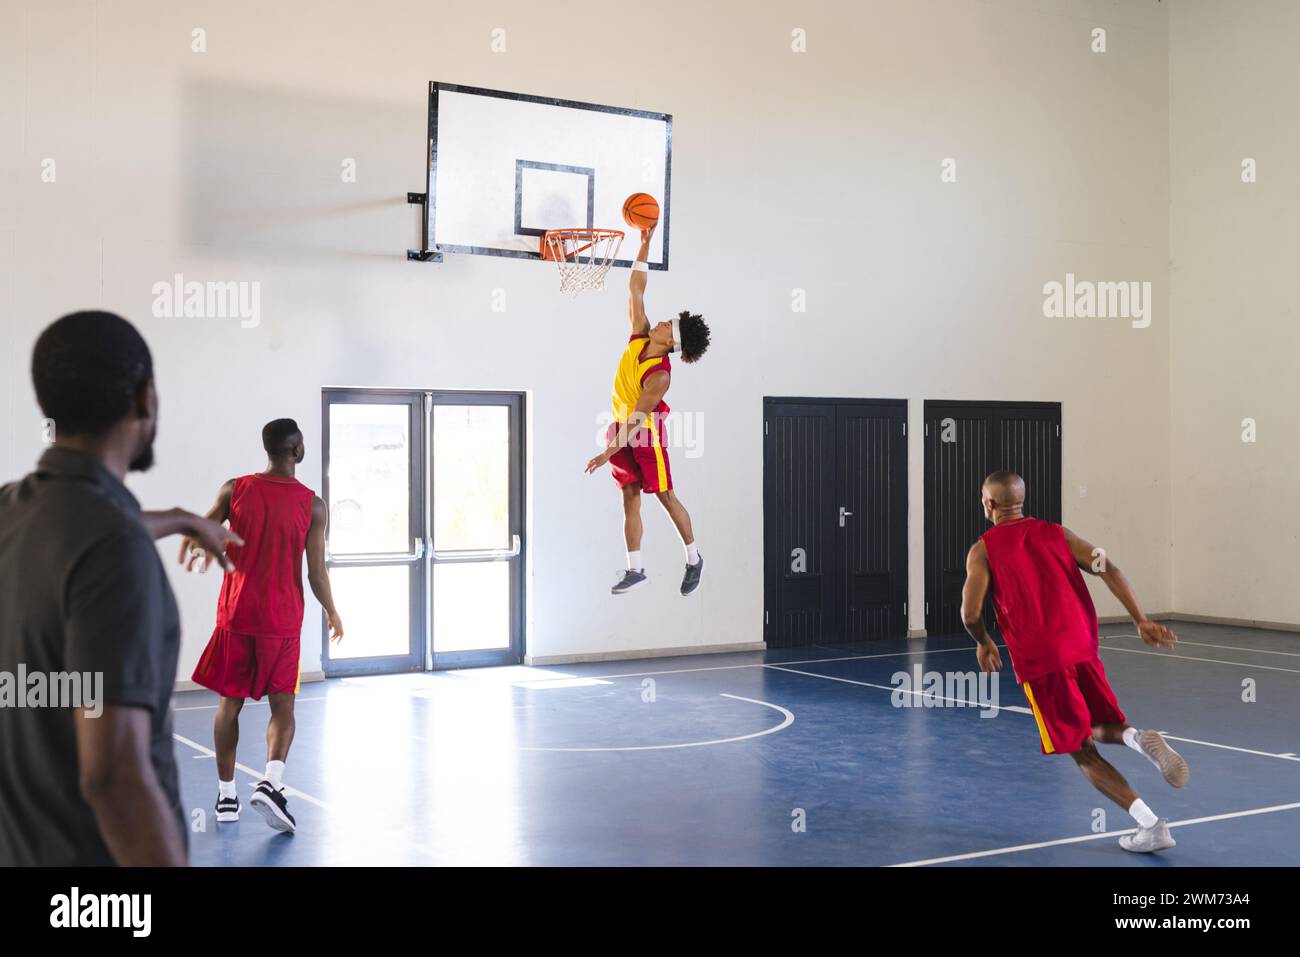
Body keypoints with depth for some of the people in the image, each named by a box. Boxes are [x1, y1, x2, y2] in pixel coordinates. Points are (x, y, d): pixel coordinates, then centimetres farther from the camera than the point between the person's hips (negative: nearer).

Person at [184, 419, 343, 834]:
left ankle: (226, 795, 18)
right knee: (282, 709, 5)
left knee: (230, 703, 13)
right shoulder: (313, 505, -7)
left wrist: (199, 548, 26)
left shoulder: (235, 489, -3)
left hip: (236, 613, 2)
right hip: (282, 620, -2)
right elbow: (317, 573, -5)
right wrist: (332, 613, 10)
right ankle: (271, 783, -17)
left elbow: (196, 535, 4)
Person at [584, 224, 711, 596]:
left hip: (646, 435, -7)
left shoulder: (660, 375, -24)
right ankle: (635, 570, 7)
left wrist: (610, 452, -29)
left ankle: (694, 559, 17)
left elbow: (638, 417, -27)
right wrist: (645, 243, -8)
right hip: (621, 429, 7)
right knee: (630, 499, 6)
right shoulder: (639, 335, -5)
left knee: (666, 497, 1)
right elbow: (636, 290, -2)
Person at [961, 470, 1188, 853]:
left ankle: (1151, 825, -10)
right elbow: (1108, 569, 0)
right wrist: (1141, 621, -1)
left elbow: (971, 613, -7)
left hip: (1039, 661, -4)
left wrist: (984, 643, 14)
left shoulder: (983, 549, 2)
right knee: (1102, 728, 23)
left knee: (1084, 752, 4)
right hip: (1083, 649, 4)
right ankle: (1137, 738, -13)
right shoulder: (1056, 533, 13)